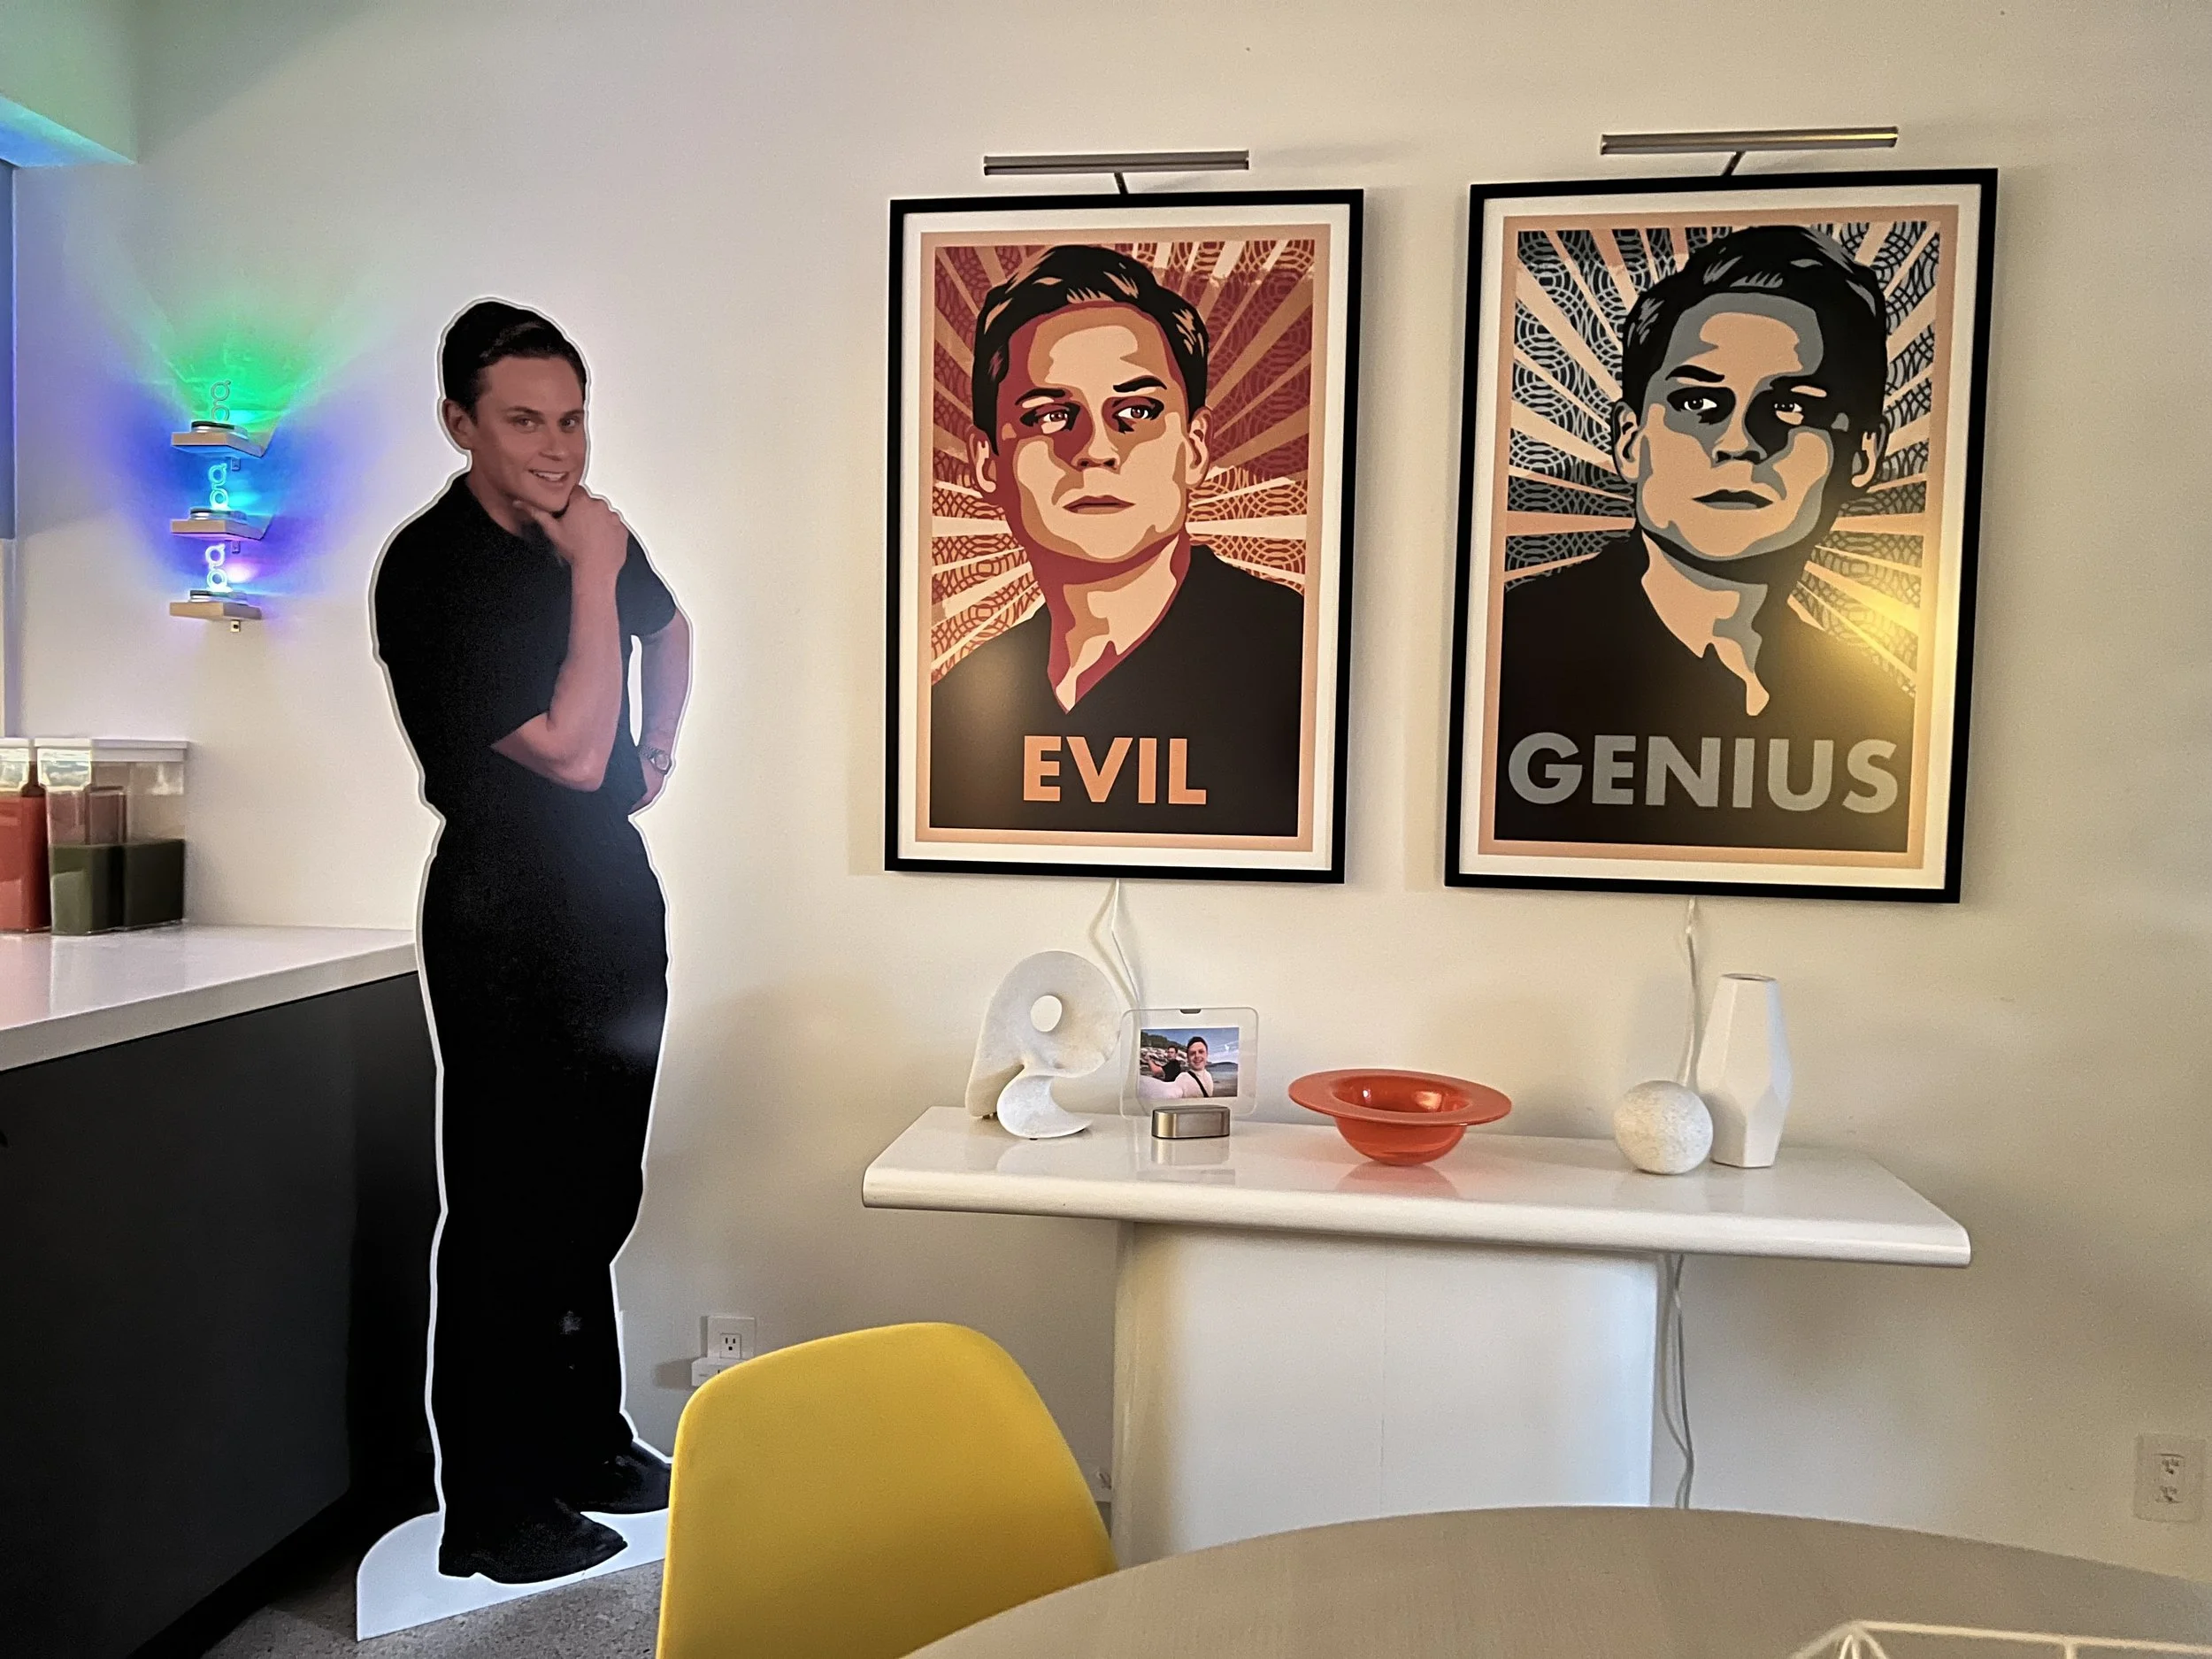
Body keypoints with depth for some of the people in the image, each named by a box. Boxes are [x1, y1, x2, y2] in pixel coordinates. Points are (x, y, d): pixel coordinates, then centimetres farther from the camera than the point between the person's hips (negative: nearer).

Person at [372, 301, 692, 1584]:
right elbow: (570, 748, -22)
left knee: (598, 1191, 16)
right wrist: (591, 573, -19)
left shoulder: (593, 531, 6)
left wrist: (661, 741, 17)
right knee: (510, 1211, 0)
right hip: (508, 911, -7)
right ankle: (493, 1514, 16)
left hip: (616, 888, 8)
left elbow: (668, 625, 29)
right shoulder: (432, 571, -16)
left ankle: (586, 1443, 33)